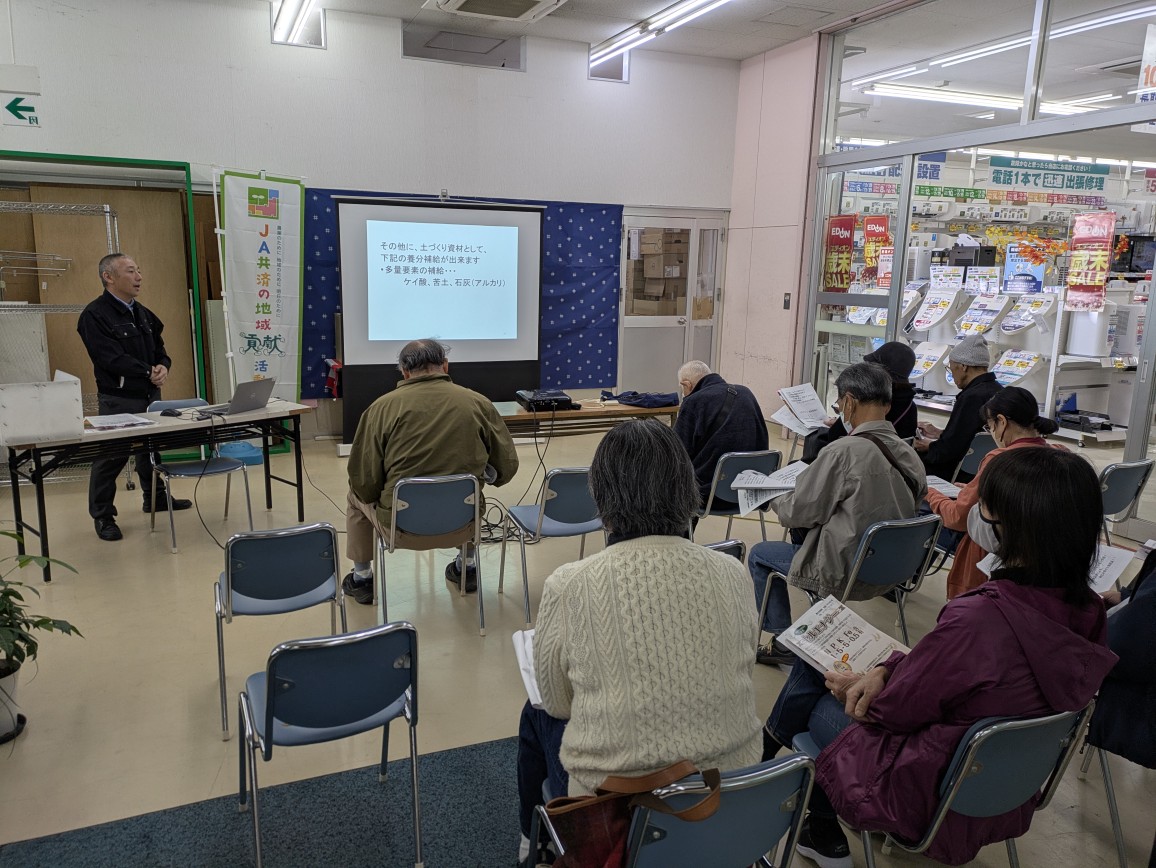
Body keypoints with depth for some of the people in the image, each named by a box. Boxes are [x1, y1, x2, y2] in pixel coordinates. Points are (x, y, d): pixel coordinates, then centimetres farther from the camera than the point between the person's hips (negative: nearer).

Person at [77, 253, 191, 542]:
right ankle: (102, 516, 10)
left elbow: (158, 348, 16)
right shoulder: (95, 315, -13)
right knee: (111, 457, -2)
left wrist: (164, 367, -6)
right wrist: (149, 373, -15)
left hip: (150, 395, 8)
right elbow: (112, 359, -21)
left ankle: (155, 497, 36)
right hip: (118, 399, -7)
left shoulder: (142, 313, 12)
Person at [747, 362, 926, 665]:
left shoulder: (844, 451, -24)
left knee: (759, 555, 14)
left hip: (847, 573, -7)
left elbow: (800, 512, -15)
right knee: (805, 538, 31)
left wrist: (777, 501, 7)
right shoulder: (908, 454, -2)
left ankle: (784, 642, 23)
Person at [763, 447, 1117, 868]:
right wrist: (887, 670, -8)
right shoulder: (1087, 610, -12)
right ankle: (767, 749, 37)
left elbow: (893, 710, -21)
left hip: (932, 796, -7)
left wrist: (854, 688, -1)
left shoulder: (979, 617, -37)